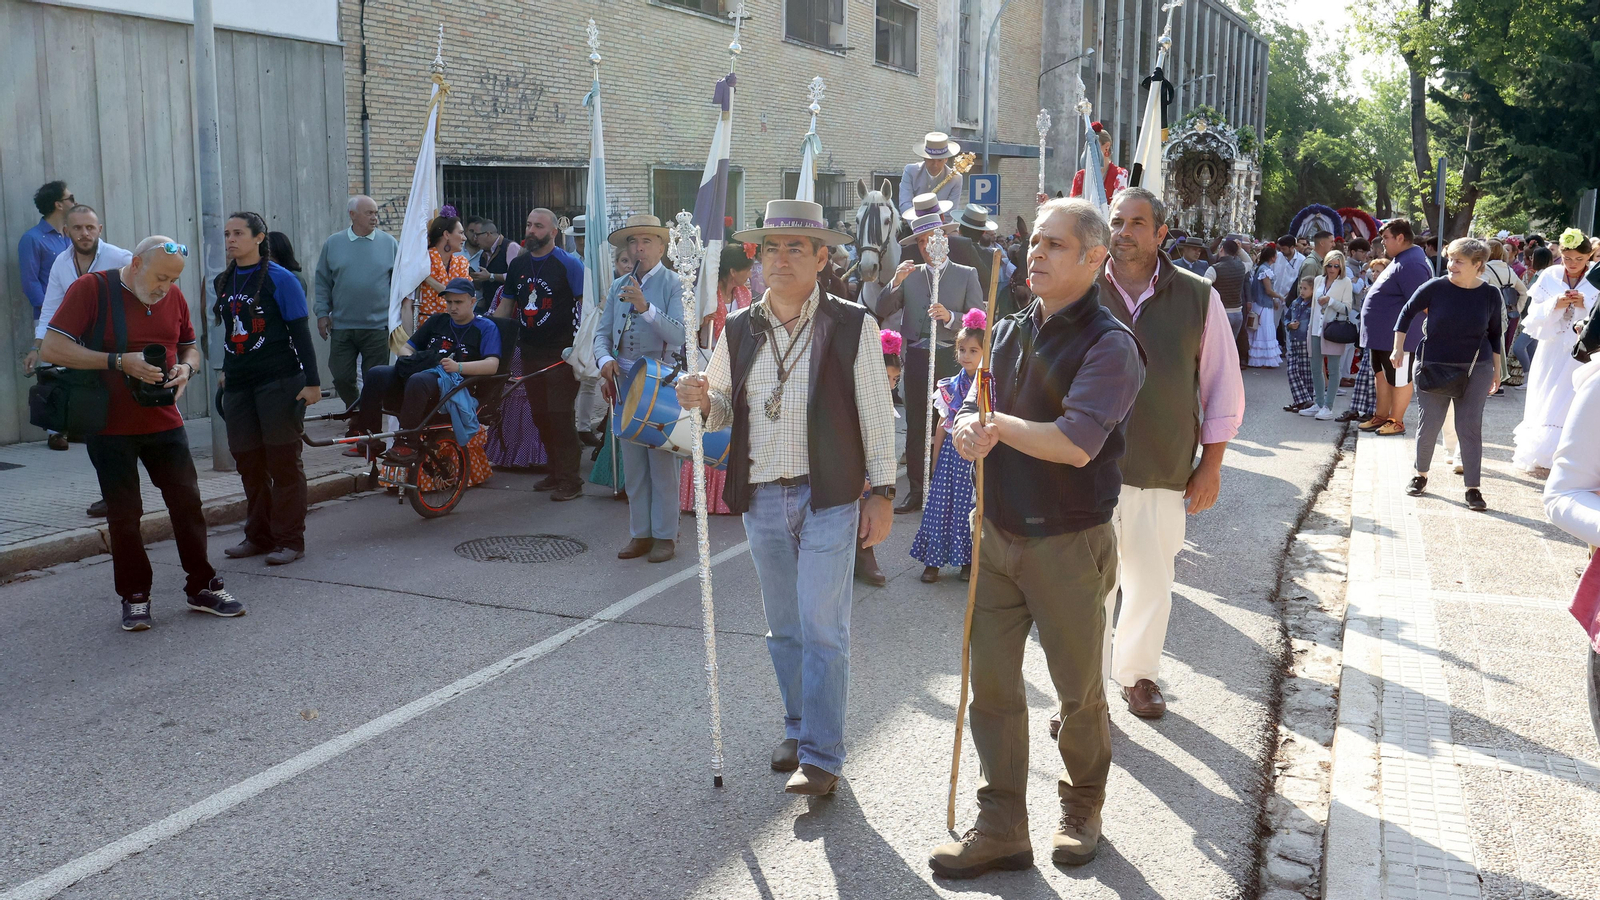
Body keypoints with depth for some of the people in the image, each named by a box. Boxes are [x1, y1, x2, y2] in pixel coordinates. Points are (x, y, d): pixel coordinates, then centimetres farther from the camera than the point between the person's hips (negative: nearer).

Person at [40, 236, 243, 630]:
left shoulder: (173, 297, 6)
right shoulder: (91, 288, -9)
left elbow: (190, 347, 19)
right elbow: (51, 349, -15)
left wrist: (186, 368, -5)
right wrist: (119, 362, -23)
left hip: (165, 422, 4)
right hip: (110, 426, -4)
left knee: (187, 502, 4)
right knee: (124, 513, 4)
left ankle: (202, 587, 15)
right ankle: (134, 598, 16)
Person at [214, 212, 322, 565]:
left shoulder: (280, 279, -6)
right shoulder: (224, 282, 12)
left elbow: (300, 332, -8)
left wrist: (312, 382, -12)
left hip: (278, 383, -6)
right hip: (238, 386, 6)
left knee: (284, 461, -2)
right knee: (248, 462, 9)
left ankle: (289, 540, 5)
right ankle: (259, 536, 20)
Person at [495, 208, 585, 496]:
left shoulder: (569, 264, -7)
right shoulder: (518, 265, 11)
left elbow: (585, 306, -9)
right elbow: (505, 307, 18)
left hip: (561, 354, -6)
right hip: (529, 354, 6)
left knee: (561, 415, -6)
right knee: (539, 416, 10)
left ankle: (570, 480, 2)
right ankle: (556, 470, 22)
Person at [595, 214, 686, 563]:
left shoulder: (673, 284, -5)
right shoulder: (618, 287, 12)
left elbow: (680, 332, -18)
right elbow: (603, 332, 9)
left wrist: (646, 308, -29)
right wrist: (605, 359, -11)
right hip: (623, 380, 6)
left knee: (662, 462, 0)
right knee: (632, 464, 11)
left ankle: (665, 535, 11)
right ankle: (640, 533, 21)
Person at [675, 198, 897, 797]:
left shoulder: (853, 326, -5)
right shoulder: (738, 331, 5)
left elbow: (876, 413, -2)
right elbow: (723, 413, 11)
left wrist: (882, 493, -3)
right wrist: (701, 402, -12)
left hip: (828, 499, -4)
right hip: (761, 499, 4)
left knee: (822, 628, -5)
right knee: (783, 628, 16)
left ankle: (822, 757, 5)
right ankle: (799, 729, 33)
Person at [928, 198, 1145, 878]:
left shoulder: (1109, 344, -14)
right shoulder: (1009, 332, 9)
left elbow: (1075, 444, -26)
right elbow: (969, 411, 8)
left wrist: (999, 424, -18)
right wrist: (968, 430, -15)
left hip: (1068, 542, -6)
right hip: (997, 534, 6)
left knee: (1079, 690, 11)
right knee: (992, 684, 7)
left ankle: (1082, 809, 34)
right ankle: (1001, 829, 19)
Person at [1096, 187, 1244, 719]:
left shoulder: (1198, 299, 2)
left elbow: (1223, 387, 8)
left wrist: (1211, 465, 4)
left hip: (1165, 475, 2)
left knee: (1152, 586, 13)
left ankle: (1137, 673, 37)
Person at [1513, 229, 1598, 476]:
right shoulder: (1549, 277, 1)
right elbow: (1534, 313, 0)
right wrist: (1555, 304, -17)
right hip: (1552, 349, 2)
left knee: (1568, 404, -3)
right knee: (1543, 401, 6)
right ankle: (1537, 455, 17)